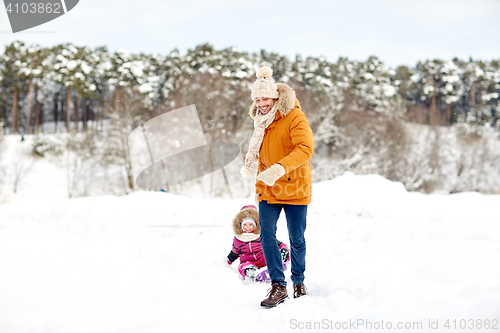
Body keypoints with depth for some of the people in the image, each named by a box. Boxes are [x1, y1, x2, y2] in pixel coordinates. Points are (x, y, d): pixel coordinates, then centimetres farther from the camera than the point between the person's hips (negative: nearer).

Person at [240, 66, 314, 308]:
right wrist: (248, 162, 2)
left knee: (296, 240, 7)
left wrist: (280, 168, -42)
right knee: (267, 237, -6)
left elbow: (305, 148, -29)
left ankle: (298, 283, 27)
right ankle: (278, 287, 0)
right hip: (267, 189, 5)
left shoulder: (294, 117, -15)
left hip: (294, 188, -5)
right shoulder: (261, 119, 6)